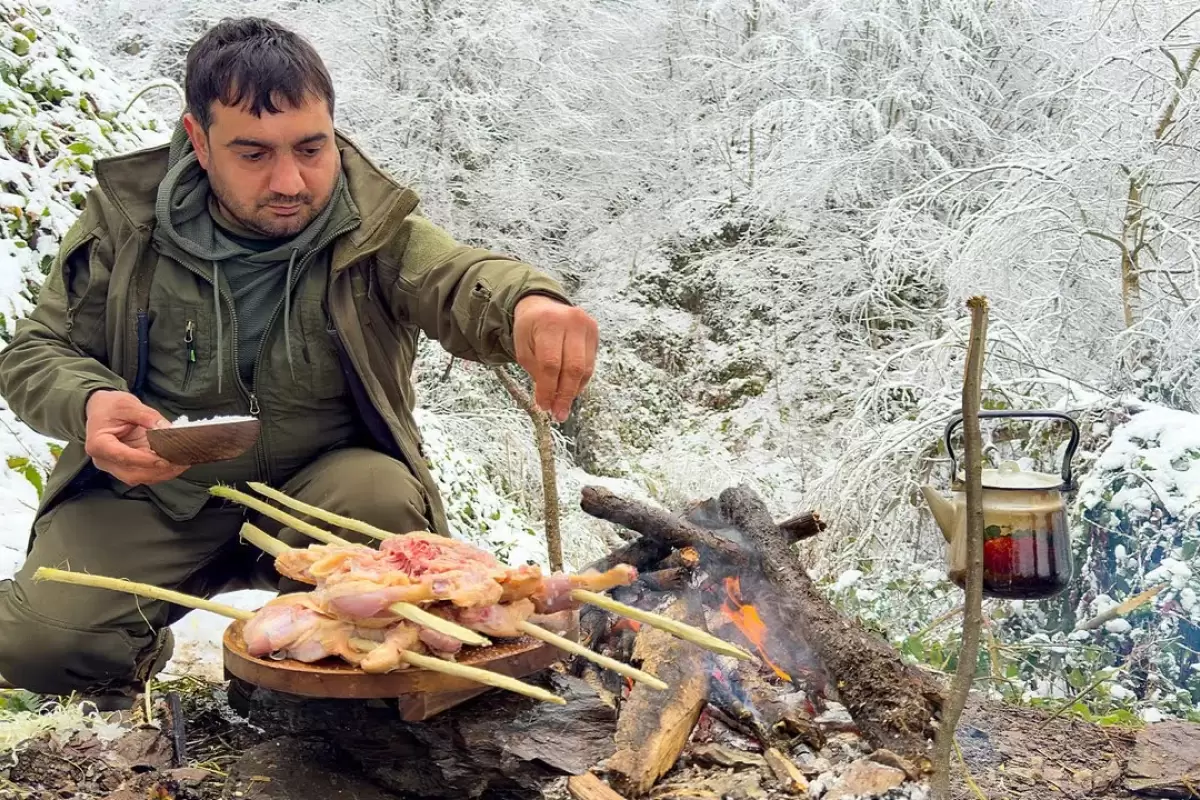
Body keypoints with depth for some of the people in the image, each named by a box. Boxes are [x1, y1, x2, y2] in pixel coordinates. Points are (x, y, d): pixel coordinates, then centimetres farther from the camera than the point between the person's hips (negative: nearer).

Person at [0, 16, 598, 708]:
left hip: (322, 486, 0)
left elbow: (458, 280, -31)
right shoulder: (126, 219, -6)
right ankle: (138, 659, 19)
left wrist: (529, 304, -58)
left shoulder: (375, 228, -11)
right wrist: (89, 404, -24)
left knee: (385, 498, -33)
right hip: (153, 496, 1)